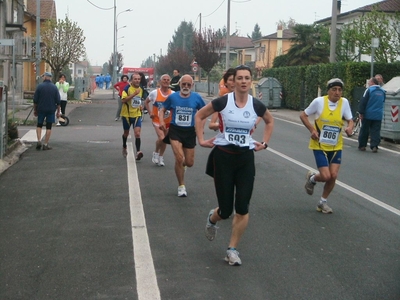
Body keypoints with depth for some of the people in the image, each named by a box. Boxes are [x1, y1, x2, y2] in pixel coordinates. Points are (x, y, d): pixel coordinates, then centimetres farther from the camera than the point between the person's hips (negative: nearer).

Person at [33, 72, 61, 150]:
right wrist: (58, 111, 7)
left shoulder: (40, 86, -4)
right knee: (48, 127, 5)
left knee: (39, 125, 14)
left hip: (41, 109, -1)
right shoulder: (54, 87, 0)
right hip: (51, 110, 1)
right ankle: (46, 144, 5)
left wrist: (35, 109, 9)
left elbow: (35, 100, -2)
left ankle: (39, 141, -3)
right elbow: (58, 101, 0)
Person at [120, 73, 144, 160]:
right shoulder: (127, 88, -13)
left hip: (137, 114, 3)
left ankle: (138, 151, -21)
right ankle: (124, 148, 42)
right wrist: (134, 94, -30)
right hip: (126, 114, -3)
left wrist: (140, 105, 5)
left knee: (137, 133, -15)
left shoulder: (141, 89, 6)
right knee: (126, 133, 16)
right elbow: (123, 100, -25)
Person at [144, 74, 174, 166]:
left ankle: (160, 157, 31)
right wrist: (150, 112, -4)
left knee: (164, 139, 12)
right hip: (157, 120, -3)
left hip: (168, 120, 3)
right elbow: (146, 102, 6)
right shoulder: (154, 93, -8)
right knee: (161, 138, -18)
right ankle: (156, 152, 10)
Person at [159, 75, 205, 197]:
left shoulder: (196, 97, -4)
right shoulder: (172, 97, -3)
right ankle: (181, 186, 3)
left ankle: (181, 164, 46)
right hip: (175, 130, -1)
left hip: (190, 132, 1)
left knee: (189, 163, 5)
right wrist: (161, 121, -9)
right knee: (179, 158, -17)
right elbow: (162, 110, 9)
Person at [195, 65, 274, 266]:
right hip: (223, 156, -2)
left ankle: (232, 249, 12)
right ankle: (212, 218, 39)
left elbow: (270, 121, 20)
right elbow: (200, 116, 5)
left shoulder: (256, 105, -2)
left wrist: (264, 143, 12)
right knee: (226, 210, 1)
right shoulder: (223, 101, -9)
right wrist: (201, 140, 1)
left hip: (245, 158, 2)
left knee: (242, 208, -4)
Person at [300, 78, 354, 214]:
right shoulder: (319, 101, -13)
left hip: (336, 147, 3)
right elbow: (303, 115, -1)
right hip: (320, 146, -3)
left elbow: (350, 120, 3)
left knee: (333, 176, -2)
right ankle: (311, 178, 26)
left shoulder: (344, 102, -6)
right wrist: (312, 130, -13)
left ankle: (323, 202, 22)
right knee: (326, 176, -11)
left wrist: (350, 127, -20)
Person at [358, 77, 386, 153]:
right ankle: (374, 146, -3)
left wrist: (361, 112, -9)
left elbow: (363, 102, -12)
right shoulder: (383, 91, 8)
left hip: (368, 115, -4)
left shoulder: (369, 90, -10)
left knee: (364, 130, 7)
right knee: (376, 131, 6)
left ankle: (362, 146, 12)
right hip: (378, 115, 4)